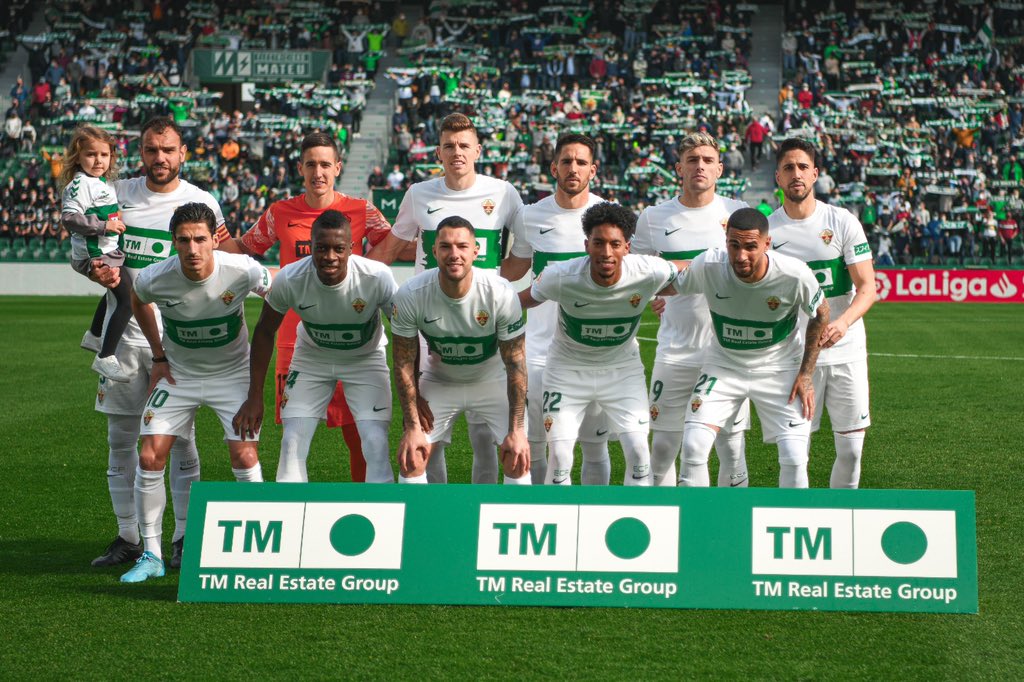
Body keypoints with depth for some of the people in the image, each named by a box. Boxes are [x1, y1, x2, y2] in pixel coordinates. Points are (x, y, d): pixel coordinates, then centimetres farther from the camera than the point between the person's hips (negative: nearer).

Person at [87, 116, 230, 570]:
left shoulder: (203, 204, 0)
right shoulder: (117, 195, 7)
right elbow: (90, 252, 14)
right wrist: (100, 272, -7)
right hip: (123, 331, 3)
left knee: (179, 439, -2)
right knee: (121, 438, 7)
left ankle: (185, 538, 7)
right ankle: (127, 537, 17)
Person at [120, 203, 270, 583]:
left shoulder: (242, 271, -25)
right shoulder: (154, 279, -21)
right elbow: (138, 301, 6)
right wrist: (159, 356, 5)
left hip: (232, 373, -1)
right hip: (178, 374, 2)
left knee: (244, 456, -14)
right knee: (149, 458, -7)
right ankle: (152, 555, 7)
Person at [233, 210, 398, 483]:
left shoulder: (378, 277, -31)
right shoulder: (289, 279, -26)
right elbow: (265, 331, -9)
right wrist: (255, 397, -7)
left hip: (366, 358, -1)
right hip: (311, 356, 2)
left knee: (376, 445, -14)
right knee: (292, 443, -6)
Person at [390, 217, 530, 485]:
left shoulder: (501, 294, -28)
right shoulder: (409, 296, -26)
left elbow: (515, 363, -19)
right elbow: (404, 364, -14)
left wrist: (517, 430, -21)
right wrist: (412, 427, -16)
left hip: (492, 380, -1)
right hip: (439, 380, 1)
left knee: (518, 458, -13)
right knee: (411, 458, -8)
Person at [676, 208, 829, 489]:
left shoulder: (795, 274, -25)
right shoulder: (707, 266, -25)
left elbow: (820, 315, -6)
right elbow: (674, 286, 0)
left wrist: (806, 374, -6)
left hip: (780, 367, -1)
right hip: (724, 363, 1)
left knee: (795, 458, -8)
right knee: (693, 446, -13)